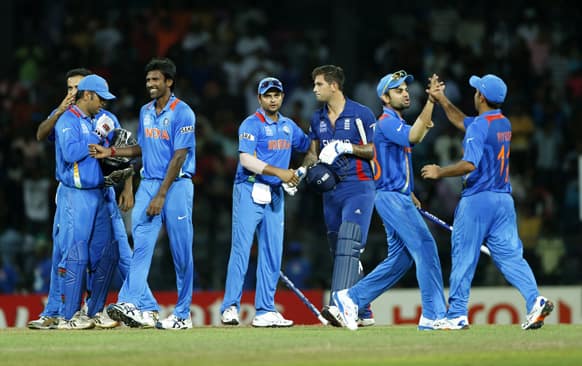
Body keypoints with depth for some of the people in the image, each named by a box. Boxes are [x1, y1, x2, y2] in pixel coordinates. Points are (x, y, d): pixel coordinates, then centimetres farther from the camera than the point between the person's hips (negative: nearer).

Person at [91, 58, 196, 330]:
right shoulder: (145, 112, 14)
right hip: (148, 184, 6)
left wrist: (161, 196, -18)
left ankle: (183, 315, 6)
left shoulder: (182, 113, -10)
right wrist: (110, 152, 12)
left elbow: (178, 157, -14)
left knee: (181, 252, -1)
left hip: (176, 185, -6)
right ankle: (130, 305, -22)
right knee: (141, 243, -9)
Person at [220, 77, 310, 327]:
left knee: (272, 253, 5)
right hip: (249, 192, -7)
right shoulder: (252, 124, -6)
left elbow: (309, 146, 27)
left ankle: (265, 311, 8)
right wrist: (278, 172, -25)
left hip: (275, 194, 7)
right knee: (241, 248, -12)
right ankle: (230, 308, -15)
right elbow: (246, 159, -17)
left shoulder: (288, 126, 14)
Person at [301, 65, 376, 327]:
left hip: (358, 188, -7)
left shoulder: (361, 114, -5)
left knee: (348, 245, -20)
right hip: (330, 190, 7)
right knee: (338, 251, 8)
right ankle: (363, 312, 16)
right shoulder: (317, 119, 13)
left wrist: (347, 148, -16)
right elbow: (313, 152, 22)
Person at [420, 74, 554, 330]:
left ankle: (457, 315, 6)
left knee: (464, 256, 2)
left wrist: (439, 172, -12)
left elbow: (470, 164, -24)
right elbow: (462, 122, 29)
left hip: (477, 199, -7)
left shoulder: (479, 126, -14)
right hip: (504, 200, 7)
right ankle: (535, 299, -17)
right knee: (509, 254, 2)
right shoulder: (504, 124, 14)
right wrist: (442, 100, 30)